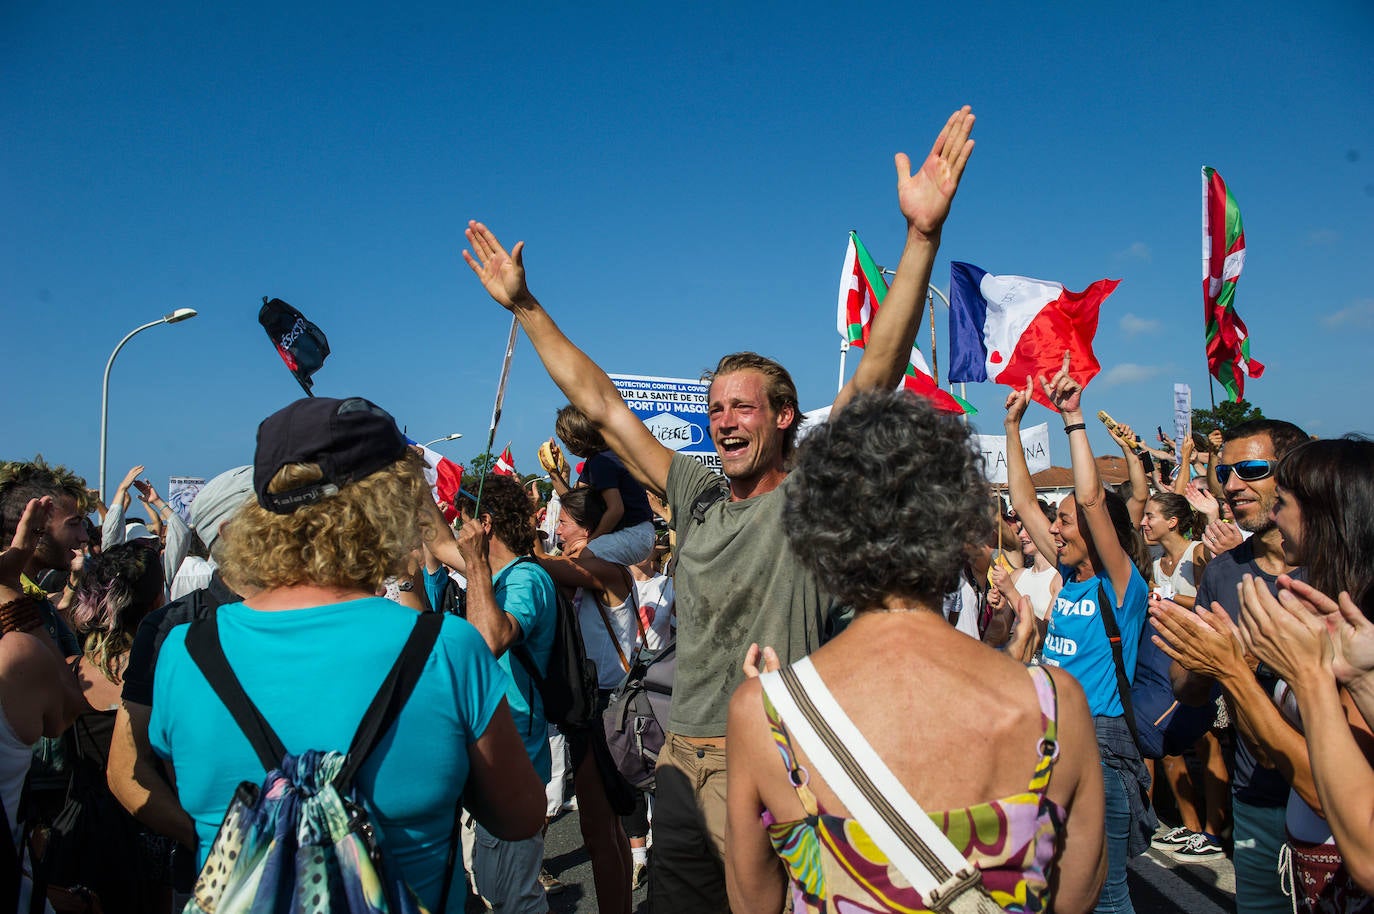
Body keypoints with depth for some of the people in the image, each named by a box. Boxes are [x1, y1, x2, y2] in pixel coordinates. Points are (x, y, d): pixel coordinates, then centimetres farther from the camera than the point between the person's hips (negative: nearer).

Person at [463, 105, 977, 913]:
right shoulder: (697, 495, 7)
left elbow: (878, 374, -19)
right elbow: (600, 403, 12)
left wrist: (923, 236, -28)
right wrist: (525, 306, 14)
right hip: (684, 761, 6)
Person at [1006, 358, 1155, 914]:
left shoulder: (1121, 585, -11)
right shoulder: (1070, 575, 7)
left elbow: (1091, 497, -25)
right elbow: (1023, 501, 8)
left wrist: (1073, 416, -23)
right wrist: (1013, 424, 6)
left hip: (1100, 742, -7)